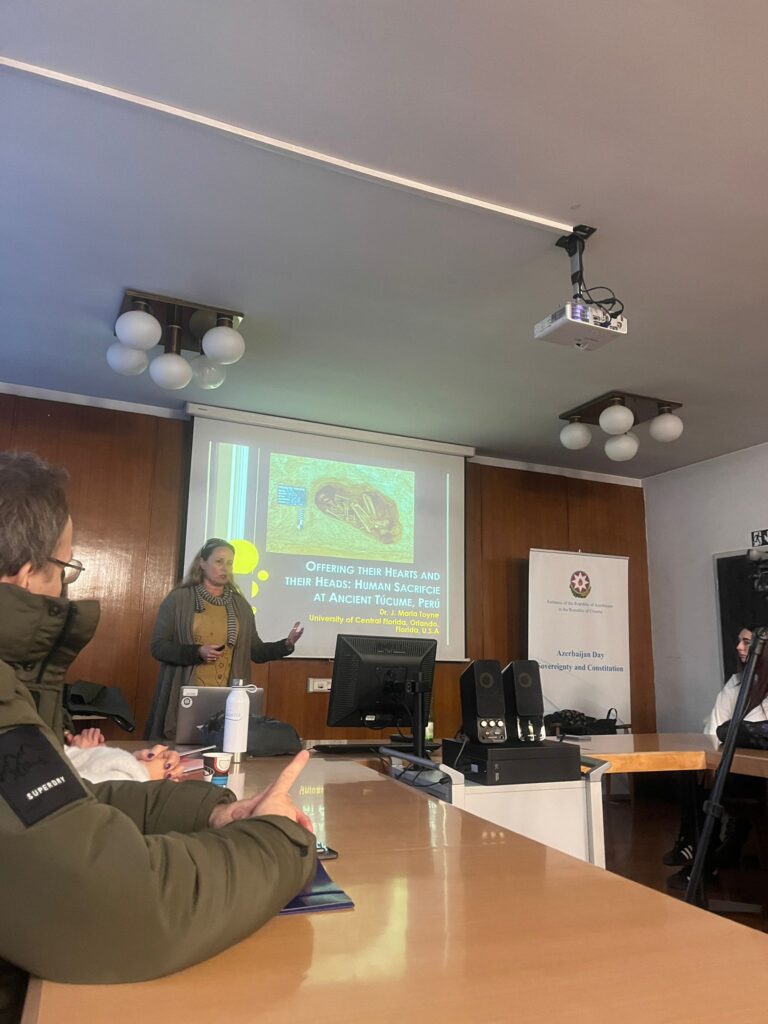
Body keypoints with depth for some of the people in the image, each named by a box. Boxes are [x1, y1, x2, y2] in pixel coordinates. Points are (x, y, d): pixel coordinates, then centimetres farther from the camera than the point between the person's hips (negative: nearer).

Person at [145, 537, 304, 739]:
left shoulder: (240, 604, 11)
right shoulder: (178, 599, 0)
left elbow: (255, 651, 11)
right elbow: (157, 646, -4)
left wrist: (286, 645, -5)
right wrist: (197, 653, -17)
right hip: (186, 698, -3)